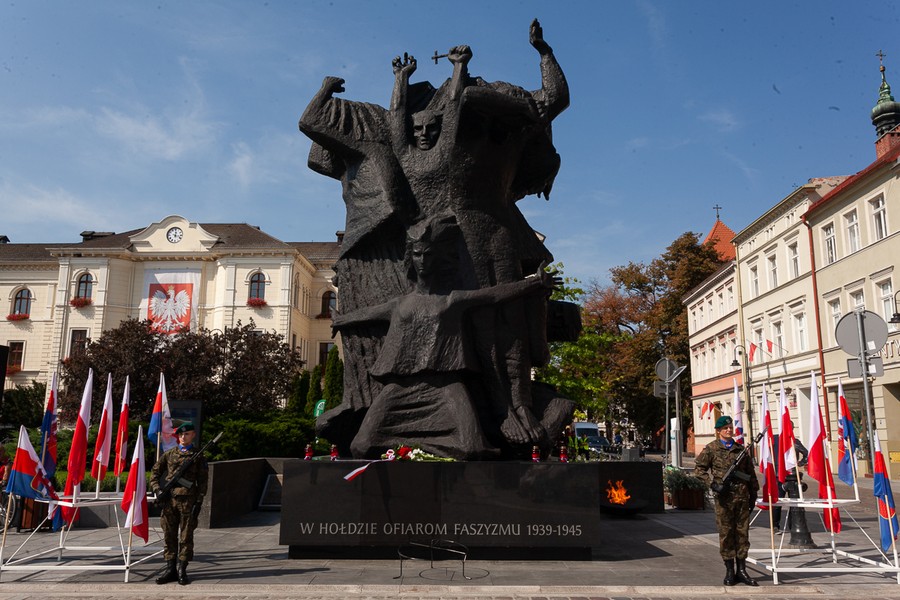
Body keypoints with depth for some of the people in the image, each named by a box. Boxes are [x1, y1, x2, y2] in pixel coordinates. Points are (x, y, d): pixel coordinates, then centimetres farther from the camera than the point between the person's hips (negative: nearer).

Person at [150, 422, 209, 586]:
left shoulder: (198, 457, 4)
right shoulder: (169, 454, 11)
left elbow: (202, 481, 2)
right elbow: (154, 472, 15)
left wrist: (199, 502, -5)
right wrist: (157, 489, -1)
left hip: (187, 501, -3)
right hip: (168, 500, 3)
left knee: (186, 537, 1)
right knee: (169, 536, 7)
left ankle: (182, 571, 9)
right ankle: (170, 569, 16)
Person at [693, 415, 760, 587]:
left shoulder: (740, 449, 12)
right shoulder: (711, 449, 1)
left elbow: (750, 473, 16)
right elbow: (699, 469, 0)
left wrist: (753, 495, 13)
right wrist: (713, 484, -11)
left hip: (742, 496, 4)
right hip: (724, 497, -3)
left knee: (743, 532, 5)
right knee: (726, 533, 1)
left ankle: (741, 570, 14)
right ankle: (730, 570, 10)